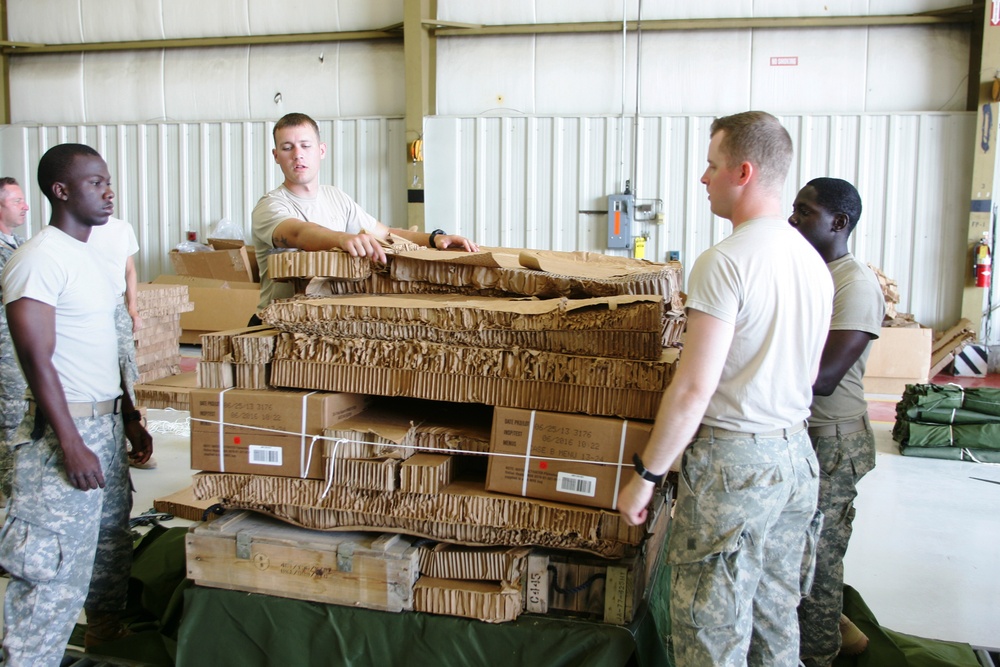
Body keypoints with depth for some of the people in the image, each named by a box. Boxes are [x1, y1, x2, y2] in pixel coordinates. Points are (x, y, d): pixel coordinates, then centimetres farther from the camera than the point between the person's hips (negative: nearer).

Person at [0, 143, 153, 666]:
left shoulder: (86, 255, 13)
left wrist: (130, 419, 18)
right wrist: (71, 445, -22)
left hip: (107, 423, 10)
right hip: (65, 430, -10)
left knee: (110, 543, 21)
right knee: (56, 568, -6)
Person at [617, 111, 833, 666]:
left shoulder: (727, 261, -18)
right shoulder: (815, 263, 8)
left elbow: (695, 388, -21)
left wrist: (645, 476, -13)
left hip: (734, 460, -8)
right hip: (798, 455, 9)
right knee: (776, 617, 19)